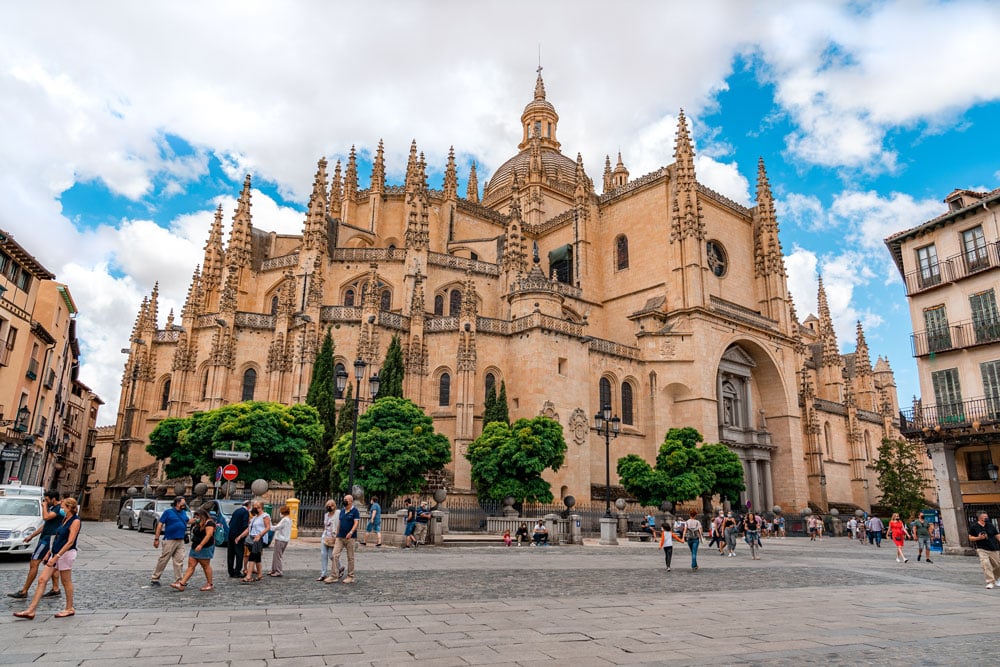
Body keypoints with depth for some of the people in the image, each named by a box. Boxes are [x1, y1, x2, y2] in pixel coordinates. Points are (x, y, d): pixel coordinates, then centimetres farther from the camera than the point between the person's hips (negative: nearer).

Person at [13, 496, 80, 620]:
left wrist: (56, 557, -23)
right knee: (42, 580, 4)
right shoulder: (65, 519, 13)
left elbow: (70, 542, -20)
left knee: (66, 582, 3)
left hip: (66, 553, -9)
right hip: (56, 554, 9)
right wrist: (49, 553, 18)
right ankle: (31, 611, 6)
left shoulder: (75, 521, -15)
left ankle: (69, 609, 16)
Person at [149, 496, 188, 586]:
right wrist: (156, 539, -10)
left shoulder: (184, 513, 13)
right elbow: (160, 525, -6)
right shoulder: (168, 512, -4)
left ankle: (178, 580, 9)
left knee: (179, 562, 4)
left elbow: (187, 522, 26)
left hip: (180, 541, 5)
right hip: (169, 540, -5)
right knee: (163, 560, 1)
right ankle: (154, 579, 13)